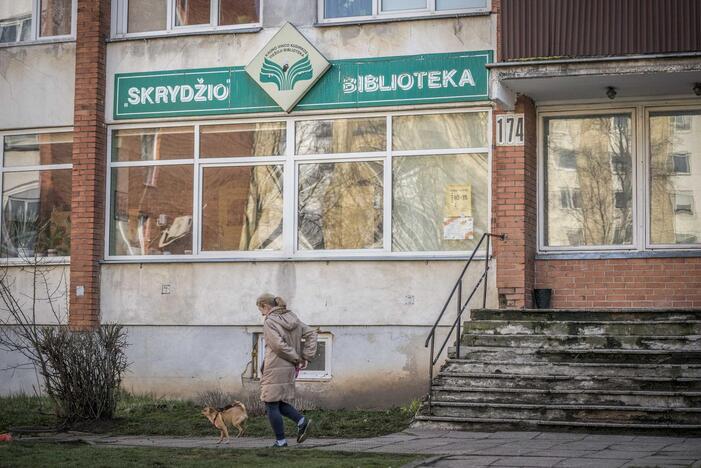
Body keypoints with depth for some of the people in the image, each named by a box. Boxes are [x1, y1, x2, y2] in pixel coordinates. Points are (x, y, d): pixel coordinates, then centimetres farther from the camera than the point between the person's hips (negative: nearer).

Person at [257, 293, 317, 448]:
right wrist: (306, 357, 7)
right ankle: (302, 421, 0)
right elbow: (311, 333, 12)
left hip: (275, 369, -8)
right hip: (289, 368, 8)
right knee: (280, 403, 19)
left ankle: (280, 440, 2)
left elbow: (279, 345, -21)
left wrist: (297, 358, -9)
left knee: (272, 405, 1)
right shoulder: (292, 318, 11)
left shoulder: (269, 322, -12)